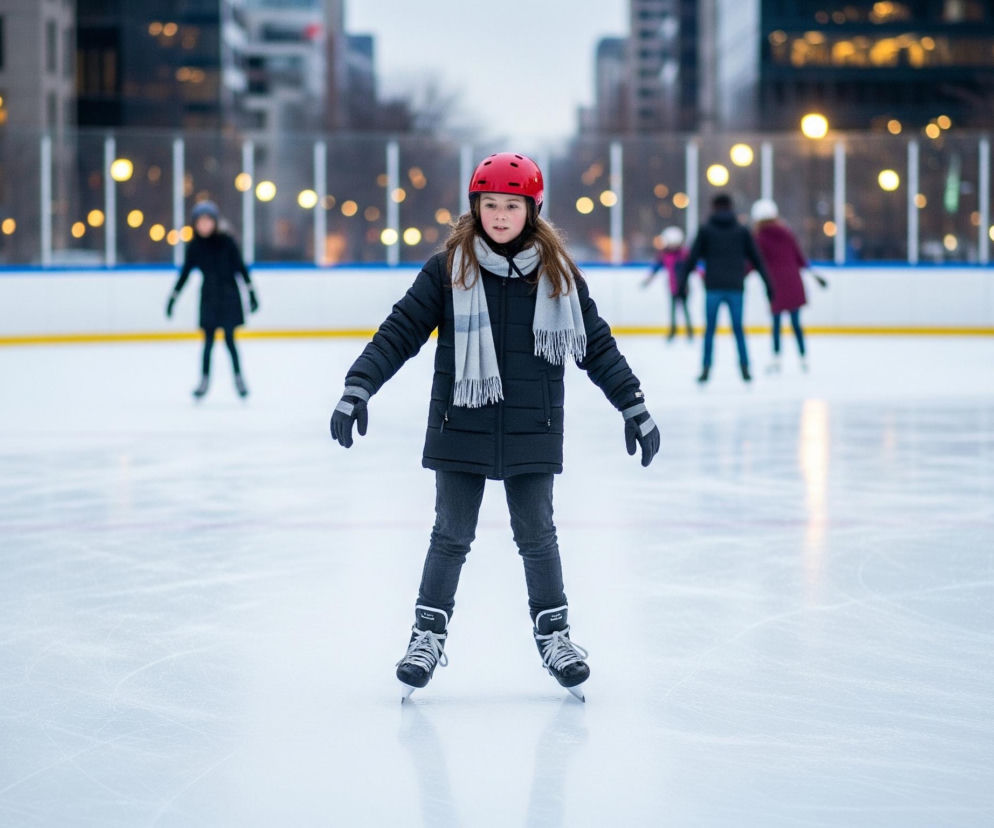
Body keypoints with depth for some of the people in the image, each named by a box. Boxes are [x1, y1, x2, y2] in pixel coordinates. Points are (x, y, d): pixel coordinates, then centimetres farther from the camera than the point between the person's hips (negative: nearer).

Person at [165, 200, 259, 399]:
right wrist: (172, 298, 7)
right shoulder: (194, 247, -1)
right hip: (209, 298, 2)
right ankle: (204, 380, 7)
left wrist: (252, 293, -5)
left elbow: (241, 267, -3)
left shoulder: (226, 242, -7)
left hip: (228, 296, -2)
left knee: (229, 338, 0)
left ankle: (239, 378, 12)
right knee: (208, 340, 1)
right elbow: (184, 274, 6)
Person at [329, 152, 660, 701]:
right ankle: (428, 634, 17)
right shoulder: (448, 269, -4)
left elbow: (597, 345, 7)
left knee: (536, 534, 8)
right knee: (451, 534, 5)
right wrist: (358, 389, -13)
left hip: (531, 430, 1)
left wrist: (633, 407, 7)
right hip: (460, 428, -1)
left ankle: (554, 634, 22)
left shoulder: (557, 273, 1)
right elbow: (400, 332, -4)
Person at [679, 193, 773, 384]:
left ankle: (706, 369, -1)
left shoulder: (705, 231, 3)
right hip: (735, 287, 1)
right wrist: (768, 286, 13)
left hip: (713, 288, -1)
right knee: (738, 328, 7)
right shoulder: (742, 231, 8)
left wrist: (682, 282, 1)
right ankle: (745, 368, 0)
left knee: (709, 329, 5)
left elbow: (691, 259, -2)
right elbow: (756, 260, 9)